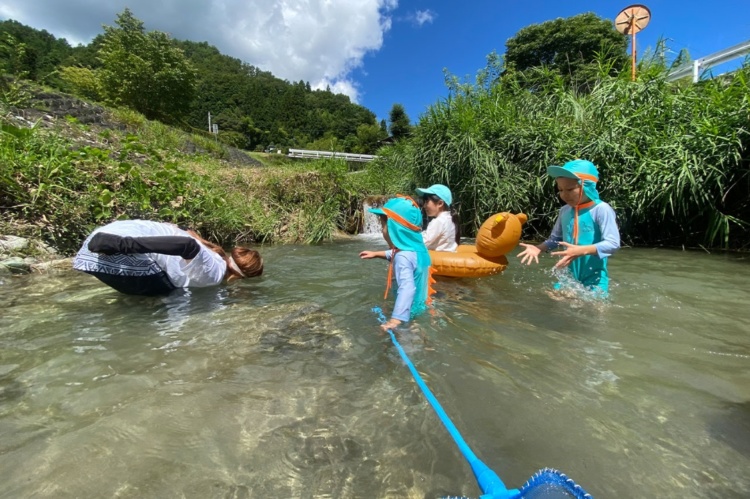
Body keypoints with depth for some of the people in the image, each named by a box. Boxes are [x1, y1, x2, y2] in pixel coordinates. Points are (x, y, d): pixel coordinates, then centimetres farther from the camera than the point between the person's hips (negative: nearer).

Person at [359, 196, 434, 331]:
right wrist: (376, 254, 28)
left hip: (411, 310, -10)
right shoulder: (416, 247, 1)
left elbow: (407, 288, -43)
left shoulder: (403, 257, -30)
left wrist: (395, 320, -50)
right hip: (420, 304, 10)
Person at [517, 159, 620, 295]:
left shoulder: (601, 209, -15)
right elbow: (555, 239, 12)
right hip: (569, 276, 5)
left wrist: (582, 250, -35)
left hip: (594, 279, -5)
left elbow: (613, 243, -21)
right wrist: (538, 248, -7)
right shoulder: (564, 211, 3)